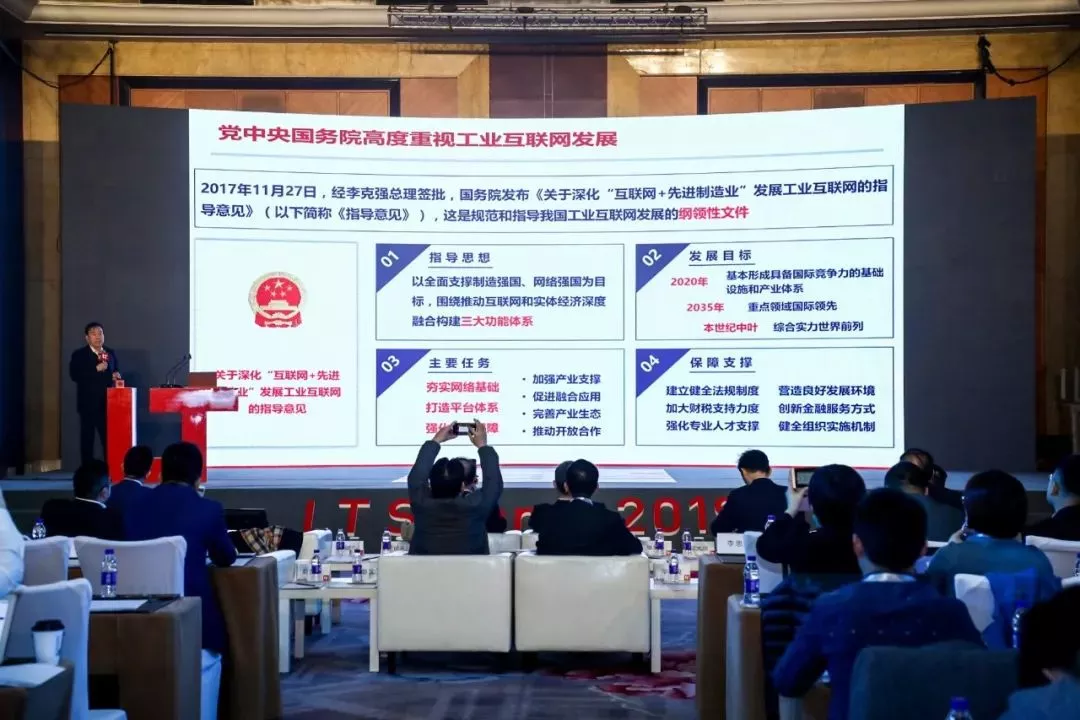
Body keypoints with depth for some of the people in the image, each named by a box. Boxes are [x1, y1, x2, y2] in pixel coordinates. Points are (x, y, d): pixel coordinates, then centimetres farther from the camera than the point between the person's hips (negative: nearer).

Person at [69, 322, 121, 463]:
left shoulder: (111, 353, 12)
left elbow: (116, 371, 17)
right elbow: (74, 375, -14)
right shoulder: (79, 354, -2)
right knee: (87, 439, 3)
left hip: (107, 403, 3)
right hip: (88, 404, -3)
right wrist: (96, 369, -20)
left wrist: (116, 375, -7)